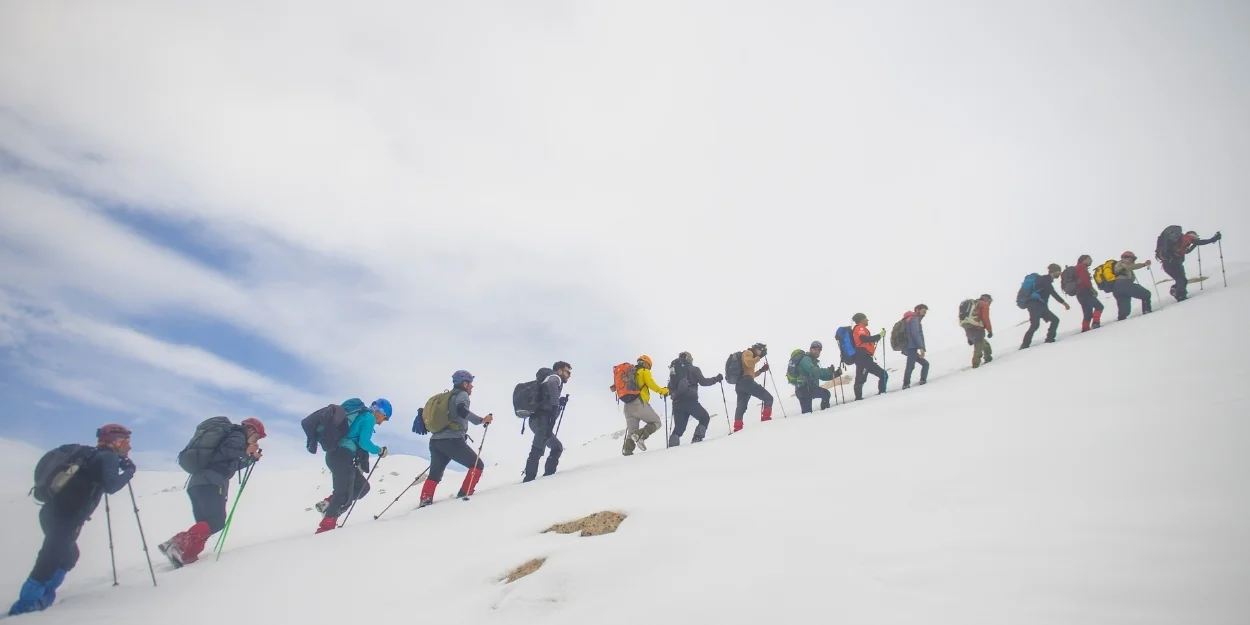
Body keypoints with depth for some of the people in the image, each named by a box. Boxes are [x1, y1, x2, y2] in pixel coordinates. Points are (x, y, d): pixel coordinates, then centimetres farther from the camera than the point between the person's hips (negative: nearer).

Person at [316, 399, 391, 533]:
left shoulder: (359, 414, 24)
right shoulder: (369, 417, -4)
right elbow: (364, 442, -14)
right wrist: (379, 451, 1)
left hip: (335, 454, 9)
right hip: (343, 457, -9)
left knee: (362, 487, 14)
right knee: (345, 496, -5)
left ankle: (328, 504, 6)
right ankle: (326, 526, -7)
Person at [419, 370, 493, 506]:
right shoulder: (462, 395, 2)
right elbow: (462, 410, -19)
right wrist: (481, 420, -21)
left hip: (435, 441, 8)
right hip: (452, 441, -8)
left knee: (435, 474, 16)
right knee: (477, 465, 4)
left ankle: (425, 499, -1)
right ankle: (464, 494, -7)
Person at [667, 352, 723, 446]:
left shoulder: (673, 369, 16)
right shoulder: (693, 369, 3)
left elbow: (670, 387, 17)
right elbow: (703, 381, -4)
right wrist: (716, 379, 9)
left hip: (677, 402, 5)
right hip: (690, 401, -5)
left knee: (679, 427, 10)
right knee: (705, 418, 14)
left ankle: (672, 445, -7)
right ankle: (697, 438, -4)